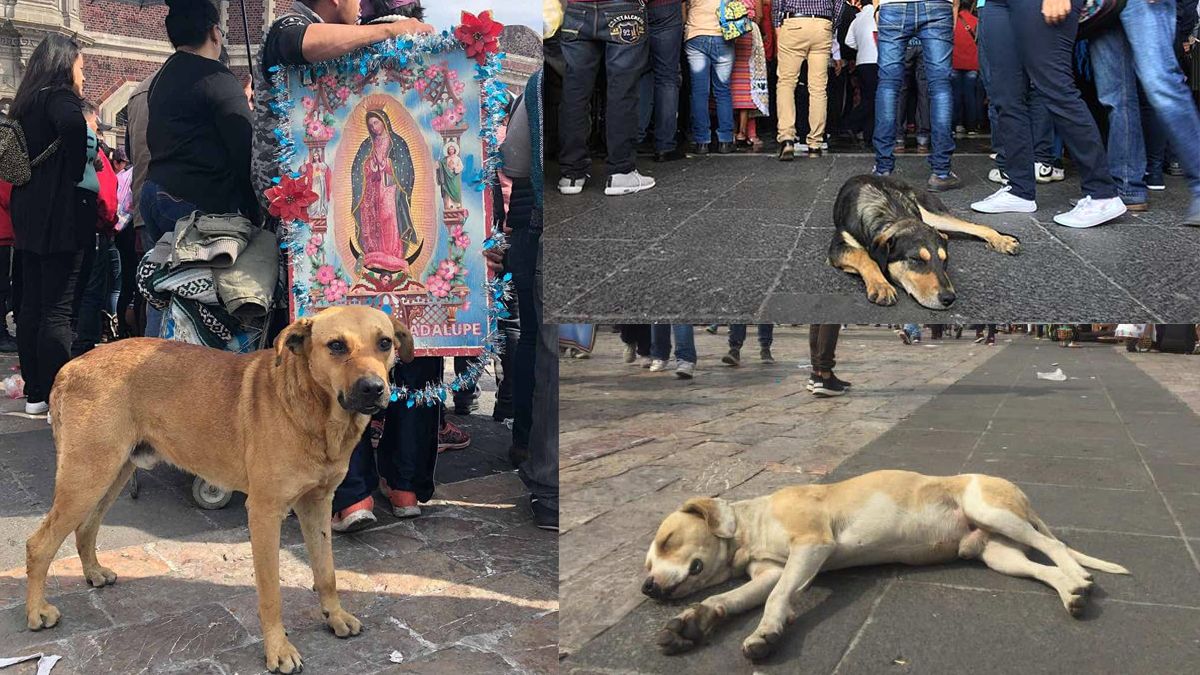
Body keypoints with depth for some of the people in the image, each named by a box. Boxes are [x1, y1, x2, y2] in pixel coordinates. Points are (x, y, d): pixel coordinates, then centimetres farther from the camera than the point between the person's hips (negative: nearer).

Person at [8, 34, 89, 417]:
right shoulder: (59, 96, -8)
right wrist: (78, 175, -19)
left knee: (31, 306, 10)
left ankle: (35, 393, 18)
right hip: (61, 214, -8)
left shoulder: (26, 103, 17)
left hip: (29, 215, 8)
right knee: (57, 309, -7)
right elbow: (73, 125, -31)